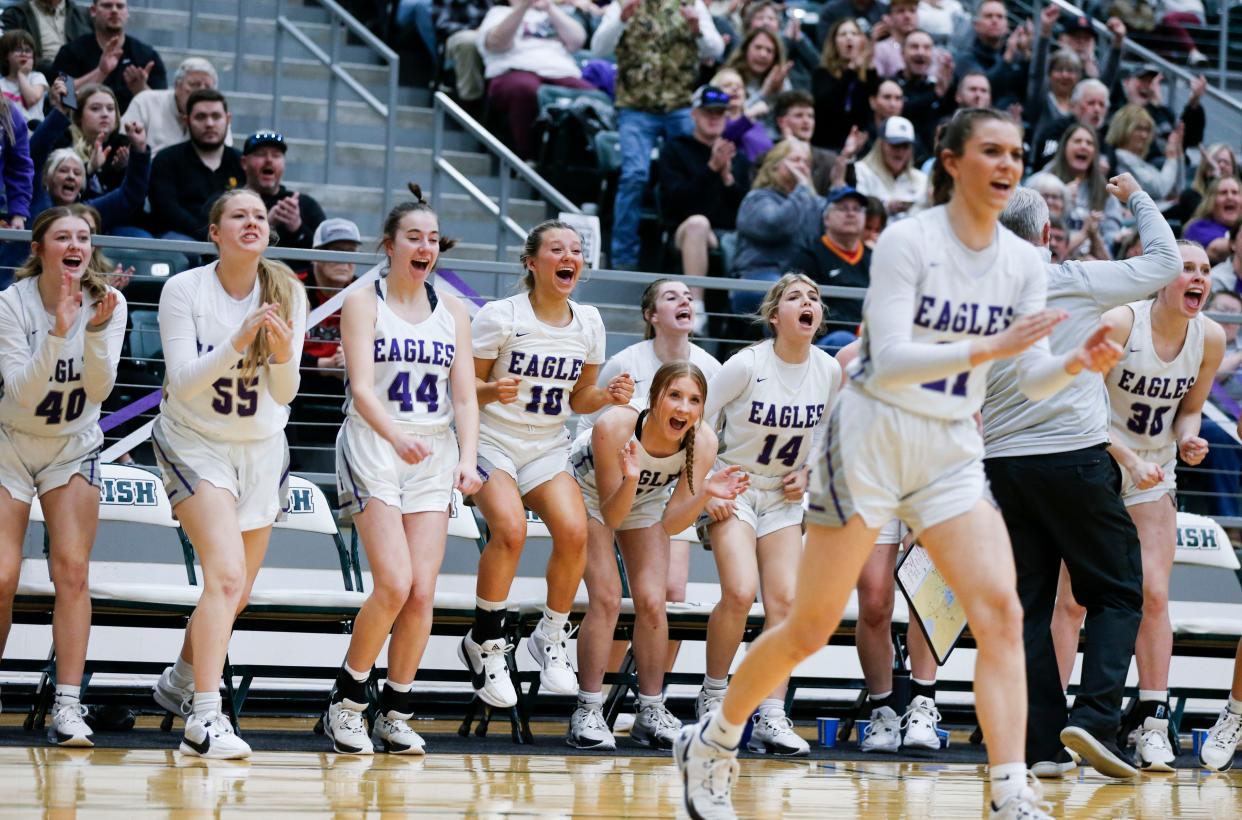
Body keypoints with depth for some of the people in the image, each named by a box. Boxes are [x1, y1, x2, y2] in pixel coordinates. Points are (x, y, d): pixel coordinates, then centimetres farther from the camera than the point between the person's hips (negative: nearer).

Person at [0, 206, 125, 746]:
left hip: (73, 448, 2)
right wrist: (58, 333, -36)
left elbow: (99, 390, -17)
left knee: (72, 570, -11)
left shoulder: (108, 302, -10)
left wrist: (96, 331, -33)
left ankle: (68, 706, -10)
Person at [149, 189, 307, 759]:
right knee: (226, 575, -23)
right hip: (194, 444, -4)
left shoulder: (287, 293, -7)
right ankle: (203, 718, -24)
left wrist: (282, 355, -30)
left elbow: (284, 395, -8)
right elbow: (184, 383, -19)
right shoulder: (184, 290, -14)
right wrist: (238, 342, -33)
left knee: (236, 593, 13)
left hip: (262, 450, 4)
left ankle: (180, 681, 40)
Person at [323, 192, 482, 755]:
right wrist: (396, 437, -31)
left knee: (423, 591, -5)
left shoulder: (452, 311, 12)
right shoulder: (364, 303, -1)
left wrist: (468, 458, -10)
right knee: (394, 584, -17)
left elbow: (464, 396, 8)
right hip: (373, 449, -4)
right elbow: (362, 388, -13)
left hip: (435, 454, 4)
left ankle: (396, 713, 8)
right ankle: (347, 699, 2)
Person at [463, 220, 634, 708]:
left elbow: (577, 398, 13)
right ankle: (484, 644, -11)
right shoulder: (500, 316, -9)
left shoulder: (588, 323, 5)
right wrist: (492, 391, -28)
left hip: (548, 449, 4)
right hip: (493, 442, -4)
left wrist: (607, 396, -9)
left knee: (573, 530, -23)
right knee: (511, 528, -30)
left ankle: (551, 639, 0)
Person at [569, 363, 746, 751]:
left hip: (646, 500, 3)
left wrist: (706, 494, -35)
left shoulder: (703, 442, -27)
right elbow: (610, 516, -31)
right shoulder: (614, 427, -38)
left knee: (652, 602, -6)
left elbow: (670, 523, -20)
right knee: (607, 598, -17)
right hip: (589, 493, -3)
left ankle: (651, 713, 6)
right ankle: (587, 713, -10)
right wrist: (629, 480, -49)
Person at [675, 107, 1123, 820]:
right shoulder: (909, 239, -13)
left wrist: (1077, 363, -19)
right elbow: (888, 360, -21)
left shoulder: (1023, 260, 3)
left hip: (954, 452, 5)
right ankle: (713, 742, 24)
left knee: (1001, 613, -14)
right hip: (875, 434, -5)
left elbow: (1033, 382, 2)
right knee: (813, 626, 2)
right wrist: (989, 347, -30)